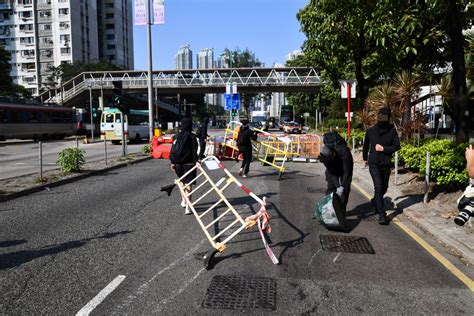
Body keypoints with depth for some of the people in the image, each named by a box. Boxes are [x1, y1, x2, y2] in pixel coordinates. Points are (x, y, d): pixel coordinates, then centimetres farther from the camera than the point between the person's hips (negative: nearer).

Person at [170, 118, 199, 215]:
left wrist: (172, 162, 12)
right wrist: (196, 161, -16)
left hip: (178, 163, 4)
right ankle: (188, 207, -7)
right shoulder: (192, 137, -7)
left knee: (182, 182, 23)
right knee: (188, 184, -2)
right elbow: (194, 151, -16)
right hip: (189, 163, -4)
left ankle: (183, 201, 36)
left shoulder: (176, 136, 4)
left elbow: (172, 150, 6)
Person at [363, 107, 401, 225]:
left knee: (384, 188, 15)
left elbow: (397, 146, -4)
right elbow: (366, 145, 12)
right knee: (378, 187, -13)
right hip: (374, 163, -2)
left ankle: (375, 201, 45)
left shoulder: (392, 131, -5)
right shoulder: (371, 130, -3)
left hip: (386, 164, 2)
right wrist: (365, 158, 22)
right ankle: (381, 214, -9)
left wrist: (383, 148, -19)